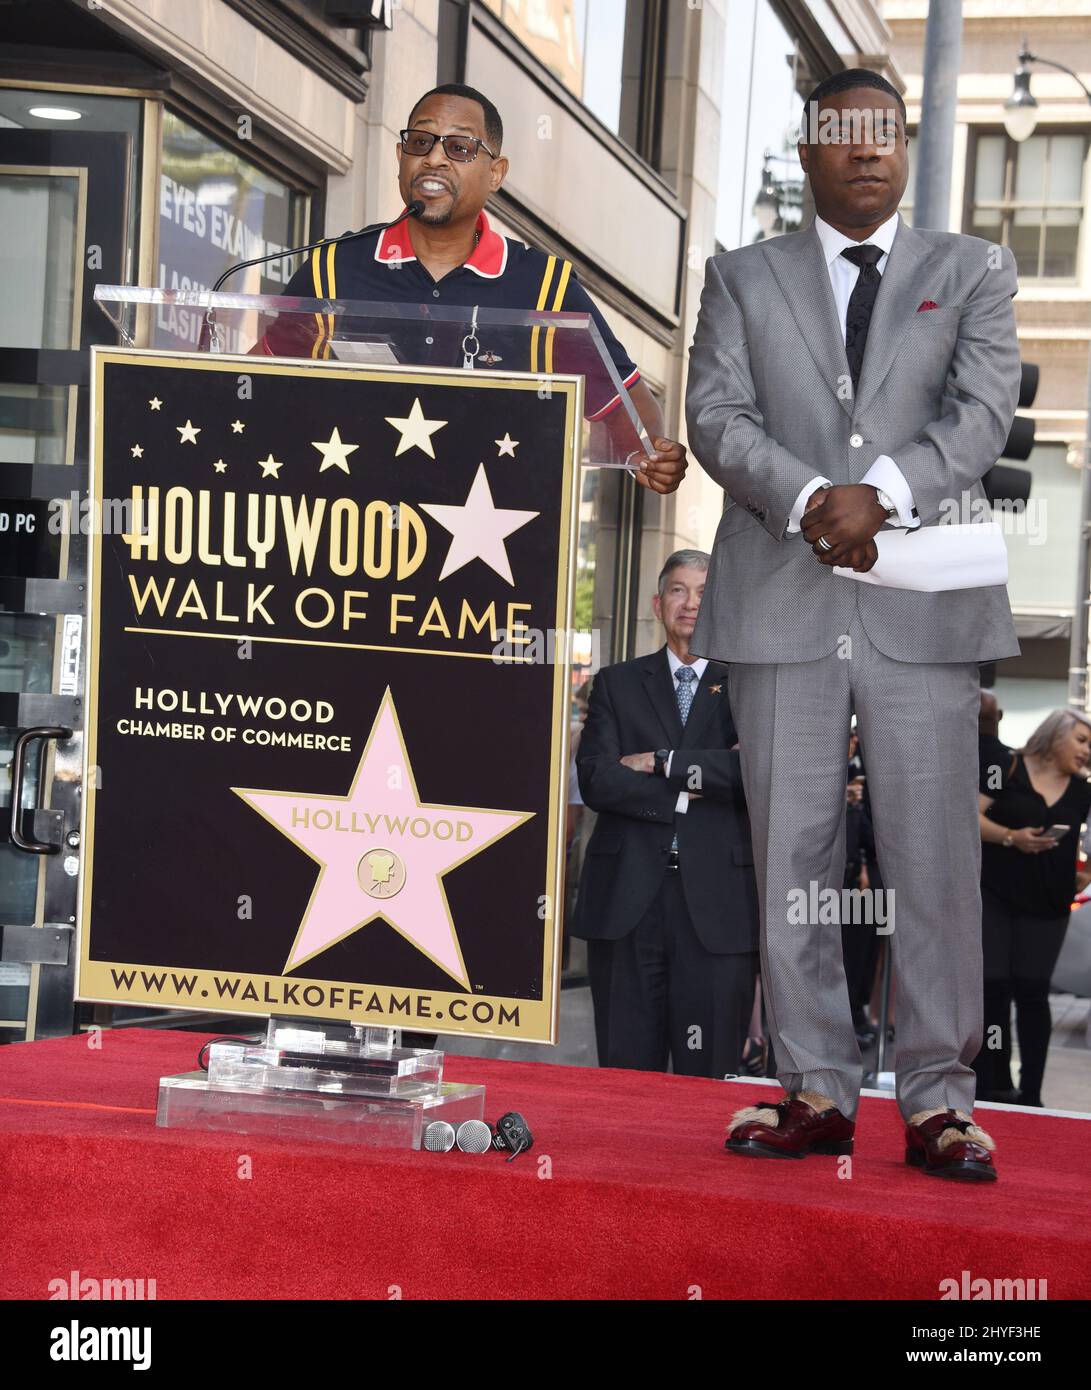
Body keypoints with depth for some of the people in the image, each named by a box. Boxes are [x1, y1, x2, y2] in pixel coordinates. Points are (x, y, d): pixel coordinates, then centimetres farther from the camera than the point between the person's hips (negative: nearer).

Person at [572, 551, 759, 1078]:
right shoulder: (617, 684, 14)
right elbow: (595, 778, -1)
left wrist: (662, 762, -6)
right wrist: (685, 794, -8)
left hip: (717, 901, -1)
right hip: (627, 900, 1)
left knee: (709, 1077, -3)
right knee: (626, 1070, 3)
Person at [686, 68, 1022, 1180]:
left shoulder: (971, 272, 14)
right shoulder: (743, 278, 15)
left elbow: (984, 409, -1)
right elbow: (714, 416, 2)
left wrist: (883, 494, -17)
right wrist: (807, 501, -15)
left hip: (923, 601, -1)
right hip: (781, 603, 1)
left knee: (933, 856, -4)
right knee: (791, 858, 2)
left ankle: (939, 1097, 2)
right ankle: (817, 1088, 8)